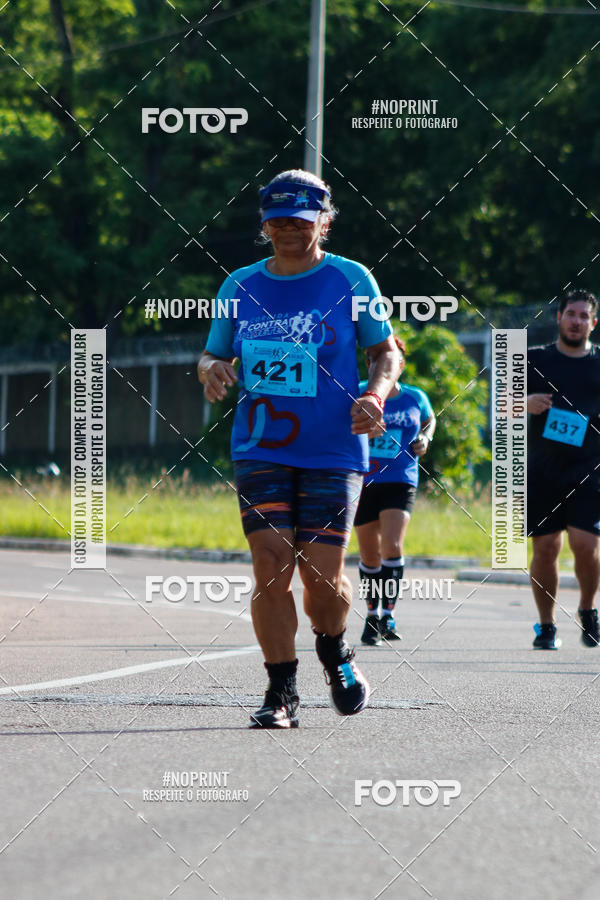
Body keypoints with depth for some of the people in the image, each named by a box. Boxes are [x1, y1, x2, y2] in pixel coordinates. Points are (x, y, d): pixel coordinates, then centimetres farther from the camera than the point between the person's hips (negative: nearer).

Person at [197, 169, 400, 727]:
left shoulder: (351, 280, 1)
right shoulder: (240, 286, 8)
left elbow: (386, 350, 8)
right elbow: (213, 356, 17)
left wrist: (375, 396, -12)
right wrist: (211, 370, -7)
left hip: (333, 453, -2)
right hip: (260, 451, 2)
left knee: (321, 575, -7)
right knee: (270, 565, -11)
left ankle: (334, 655, 26)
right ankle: (281, 693, -2)